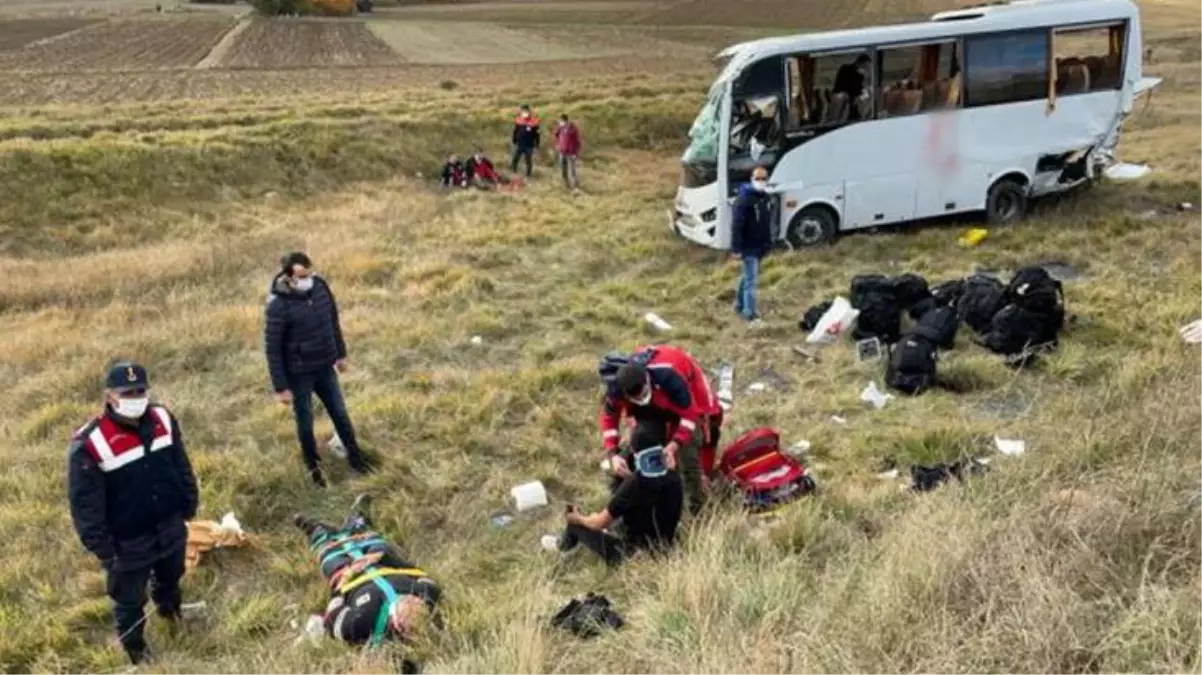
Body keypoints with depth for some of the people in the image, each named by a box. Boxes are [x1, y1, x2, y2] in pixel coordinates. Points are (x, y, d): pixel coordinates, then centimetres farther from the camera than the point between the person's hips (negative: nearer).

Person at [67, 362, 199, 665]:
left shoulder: (163, 420, -8)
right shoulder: (90, 444, -25)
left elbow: (182, 467, 7)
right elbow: (85, 504, -19)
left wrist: (189, 506, 11)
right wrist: (101, 548, -15)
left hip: (171, 530, 5)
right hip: (128, 544, -5)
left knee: (170, 579, 31)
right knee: (129, 601, 16)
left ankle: (171, 612, 60)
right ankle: (135, 649, 41)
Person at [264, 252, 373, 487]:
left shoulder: (320, 287, -10)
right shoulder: (279, 305, -25)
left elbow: (333, 322, 7)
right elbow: (272, 349, -18)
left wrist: (340, 353, 15)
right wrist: (280, 387, -15)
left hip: (325, 367, 5)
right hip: (298, 374, -4)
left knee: (340, 413, 19)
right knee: (305, 422, 14)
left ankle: (354, 454, 40)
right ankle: (313, 465, 38)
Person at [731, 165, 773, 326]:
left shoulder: (766, 198, 9)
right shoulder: (744, 199, -17)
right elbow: (736, 226, -21)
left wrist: (768, 244, 18)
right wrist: (736, 248, -24)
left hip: (760, 246, 8)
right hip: (748, 247, -8)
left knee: (748, 276, 20)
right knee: (751, 279, -9)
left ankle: (740, 305, 34)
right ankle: (751, 314, -7)